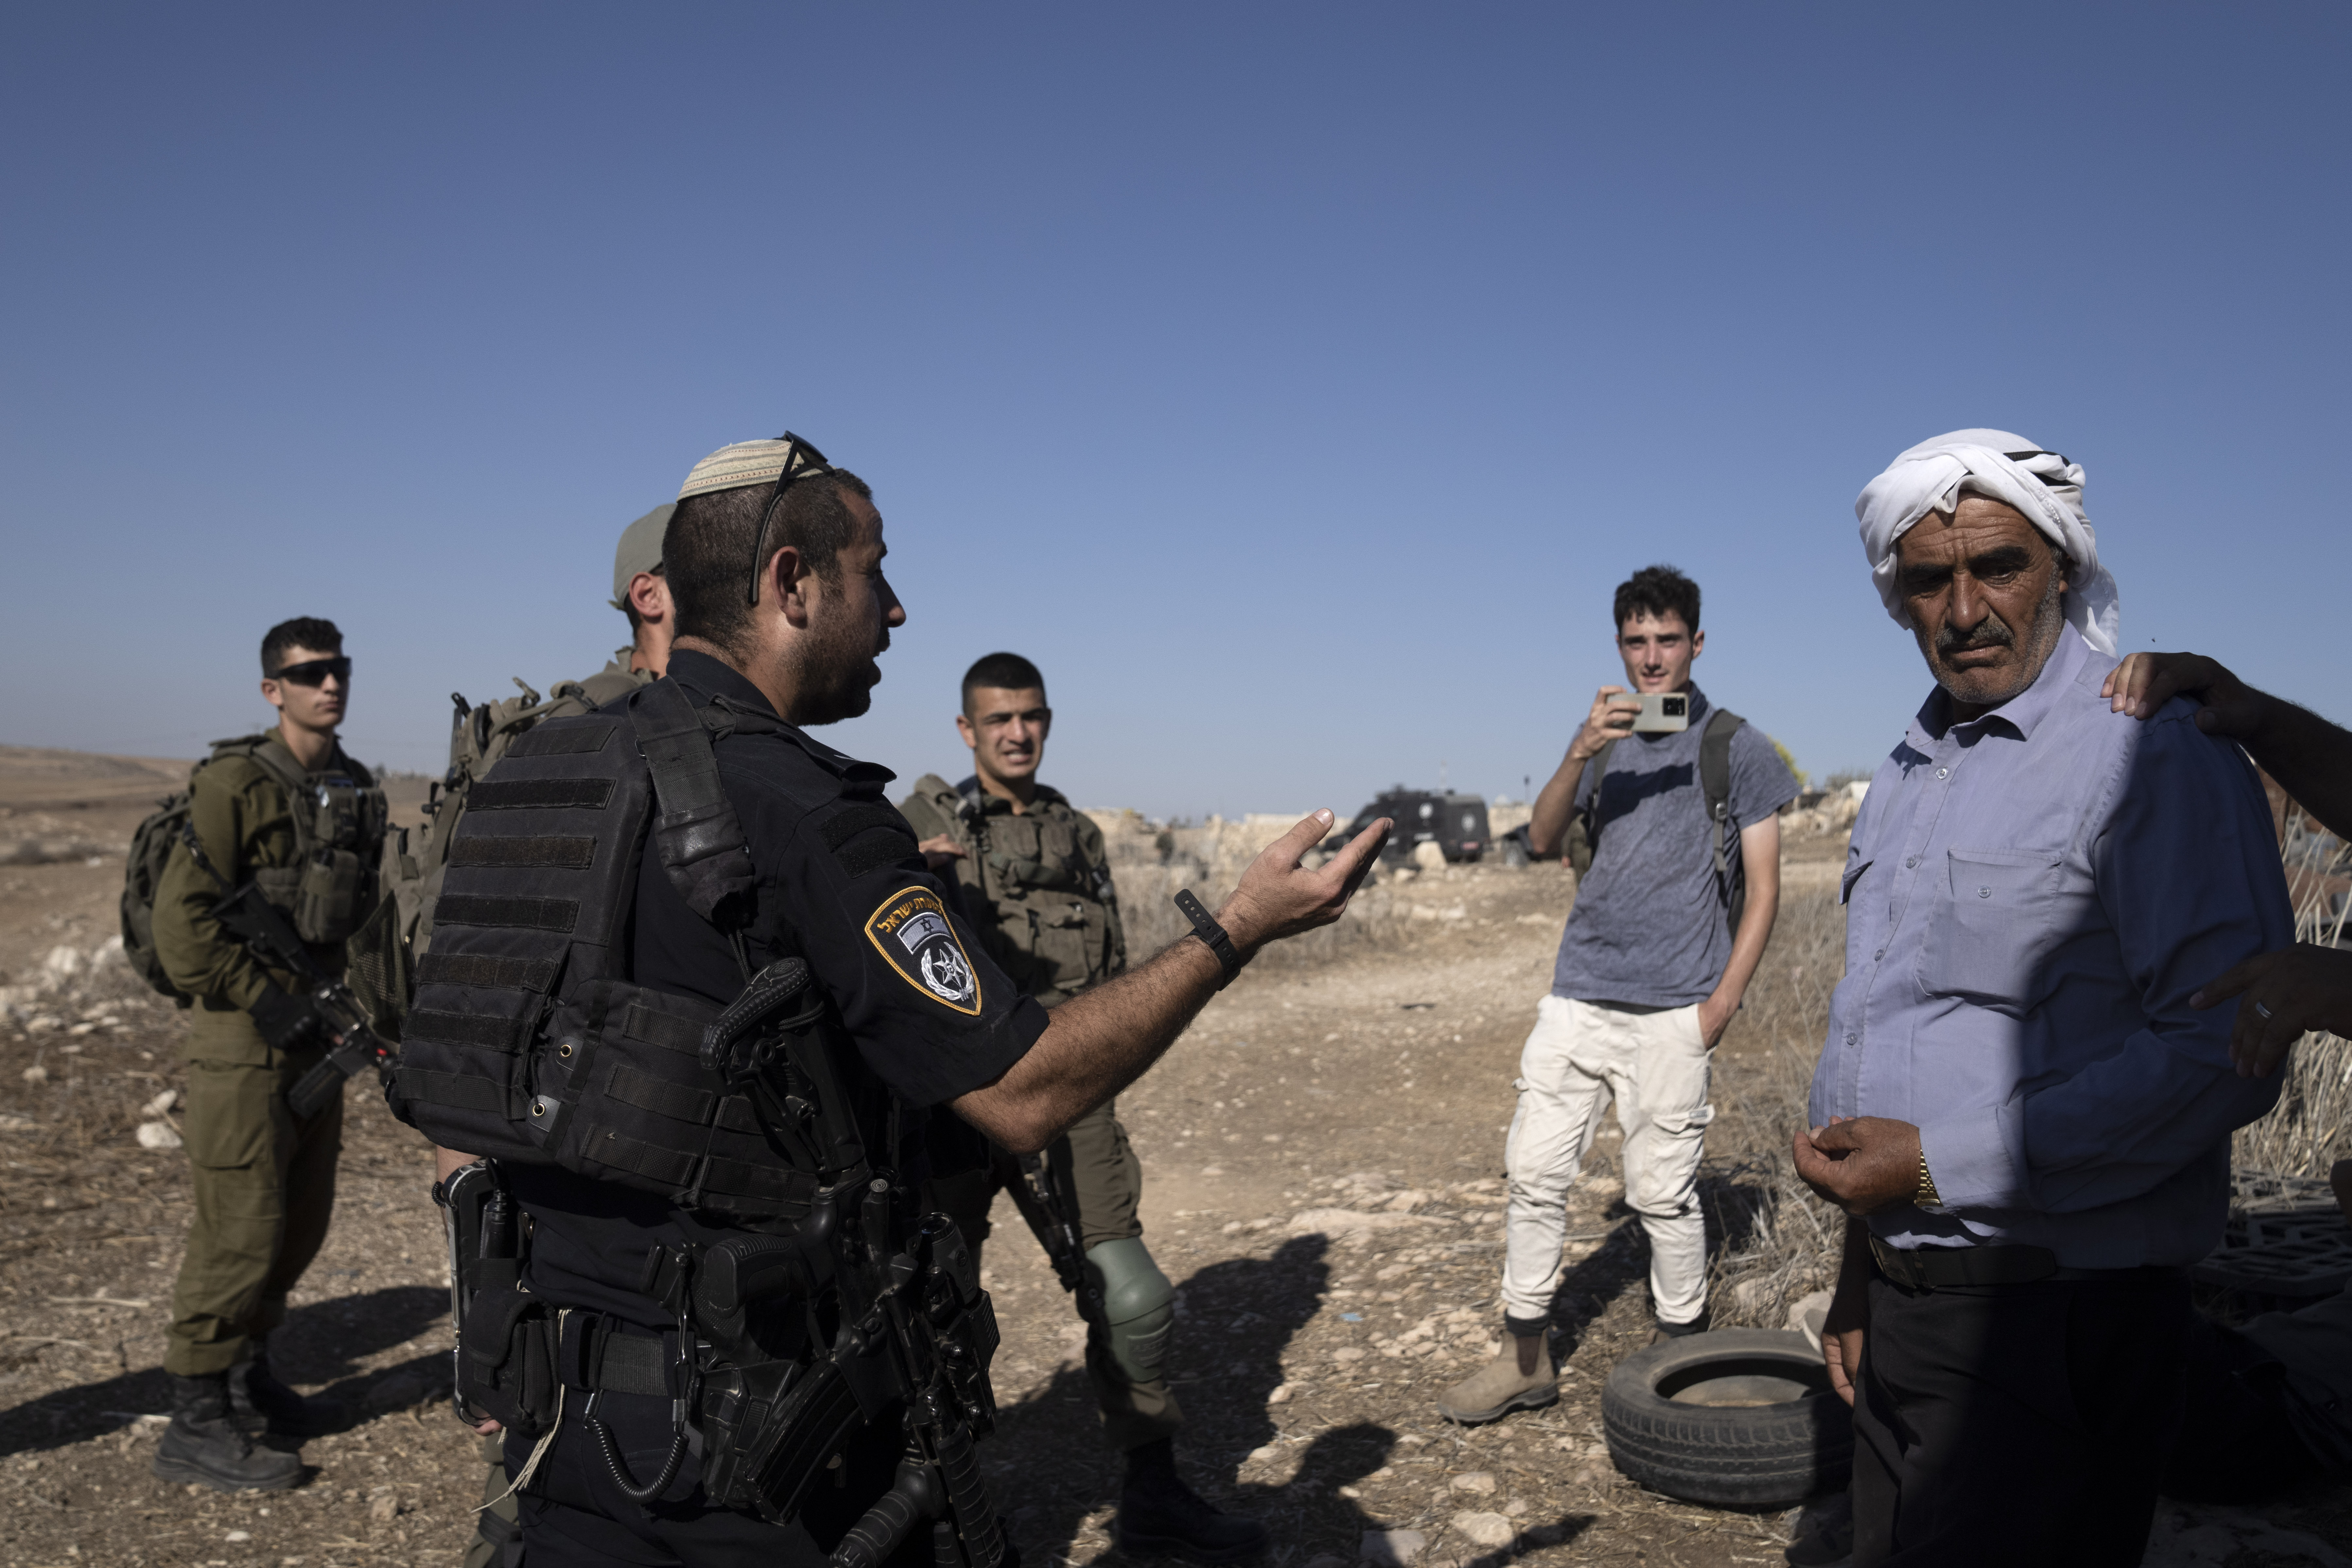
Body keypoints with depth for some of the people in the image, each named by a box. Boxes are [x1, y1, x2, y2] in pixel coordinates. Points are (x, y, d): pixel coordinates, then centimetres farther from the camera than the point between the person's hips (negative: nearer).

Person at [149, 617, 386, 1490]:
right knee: (241, 1230, -5)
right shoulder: (235, 785, -13)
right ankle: (195, 1426, 8)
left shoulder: (356, 790, 10)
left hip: (315, 1034, 7)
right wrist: (267, 1003, -18)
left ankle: (248, 1381, 32)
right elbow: (180, 919, -18)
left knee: (303, 1223, 15)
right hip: (244, 1042, -7)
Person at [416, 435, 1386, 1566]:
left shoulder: (538, 766, 4)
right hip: (741, 1432, -7)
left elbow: (441, 1088, 11)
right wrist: (1237, 931, -12)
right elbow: (1024, 1095, -21)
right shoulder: (799, 808, -21)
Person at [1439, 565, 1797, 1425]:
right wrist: (1580, 753, -15)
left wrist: (1722, 1002, -7)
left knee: (1663, 1191, 2)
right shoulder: (1602, 738, 14)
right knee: (1535, 1171, 3)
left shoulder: (1740, 749, 2)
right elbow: (1542, 840, 1)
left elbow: (1762, 889, 1)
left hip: (1671, 1012, -4)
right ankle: (1527, 1356, 14)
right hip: (1577, 996, 4)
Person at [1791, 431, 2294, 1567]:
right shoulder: (1908, 778, 13)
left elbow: (2222, 1050, -21)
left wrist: (1940, 1162, -21)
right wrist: (1864, 1262, 17)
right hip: (1904, 1298, 8)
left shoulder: (2156, 755, -13)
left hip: (2051, 1316, -8)